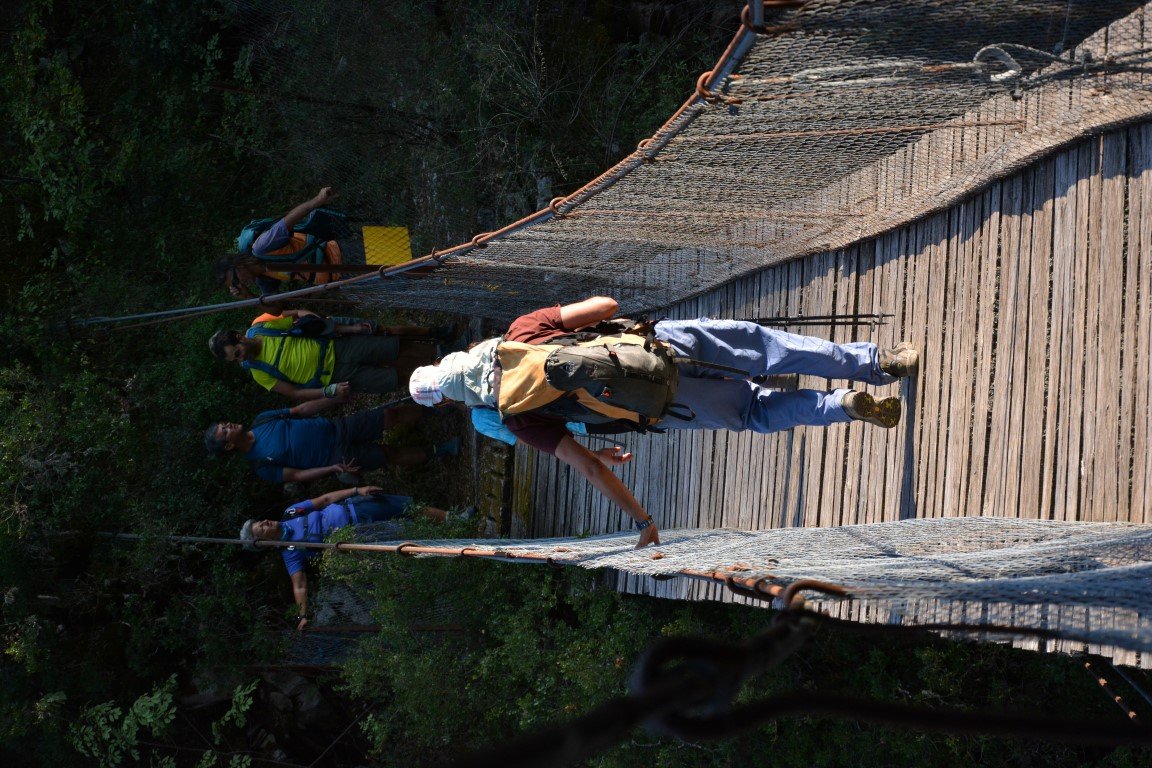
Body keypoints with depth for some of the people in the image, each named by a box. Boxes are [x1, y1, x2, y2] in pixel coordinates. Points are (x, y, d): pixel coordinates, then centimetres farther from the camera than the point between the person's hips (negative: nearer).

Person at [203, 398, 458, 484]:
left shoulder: (262, 421, 0)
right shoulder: (262, 467, -15)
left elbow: (302, 409, 2)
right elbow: (297, 475, -15)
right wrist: (333, 469, -27)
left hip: (337, 428, 4)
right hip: (339, 454, -4)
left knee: (393, 414, 0)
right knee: (392, 454, -5)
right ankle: (439, 451, 14)